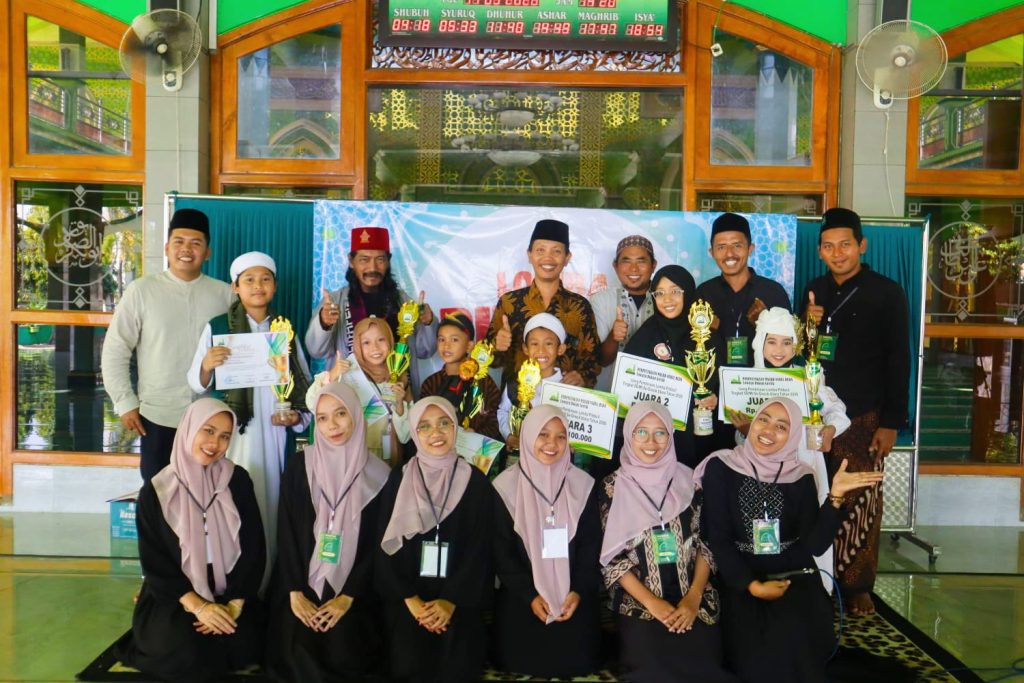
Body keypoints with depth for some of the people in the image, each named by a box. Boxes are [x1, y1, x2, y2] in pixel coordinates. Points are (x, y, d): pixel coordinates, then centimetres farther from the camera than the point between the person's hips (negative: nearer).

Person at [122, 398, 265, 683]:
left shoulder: (238, 481, -1)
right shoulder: (156, 490, -5)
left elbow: (254, 547, -1)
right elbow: (154, 561, -5)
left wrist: (236, 603, -13)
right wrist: (198, 606, -16)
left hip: (230, 593, 2)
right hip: (174, 597, -1)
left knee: (244, 645, -21)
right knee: (190, 650, -26)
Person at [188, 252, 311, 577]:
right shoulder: (216, 328, 1)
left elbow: (306, 386, 15)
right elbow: (197, 385, 1)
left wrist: (298, 416, -2)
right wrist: (206, 366, -19)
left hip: (275, 437, 3)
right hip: (232, 436, -2)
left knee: (272, 507, 5)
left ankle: (270, 584, 19)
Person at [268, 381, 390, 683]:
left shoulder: (378, 474, -1)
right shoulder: (299, 466, 1)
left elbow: (376, 543, -2)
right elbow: (286, 532, -1)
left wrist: (347, 597, -9)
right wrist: (295, 593, -9)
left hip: (353, 593, 0)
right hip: (303, 587, 1)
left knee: (344, 651, -15)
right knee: (298, 653, -14)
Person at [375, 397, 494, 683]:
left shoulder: (476, 482, -1)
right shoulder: (398, 481, 0)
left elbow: (481, 549, -4)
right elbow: (385, 546, -2)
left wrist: (451, 601, -12)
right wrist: (410, 599, -10)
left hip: (459, 606, 0)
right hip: (406, 606, 0)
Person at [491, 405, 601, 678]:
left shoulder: (583, 484, 1)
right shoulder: (506, 486, -5)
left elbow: (592, 544, 1)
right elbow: (501, 551, -4)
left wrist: (579, 592, -9)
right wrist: (529, 595, -11)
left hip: (573, 597, 1)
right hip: (520, 599, -1)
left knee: (576, 663, 2)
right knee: (520, 663, 0)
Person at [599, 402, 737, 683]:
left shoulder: (688, 480, 7)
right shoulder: (613, 487, 1)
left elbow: (705, 543, 6)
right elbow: (611, 556, -1)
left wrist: (693, 597, -8)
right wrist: (651, 602, -12)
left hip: (692, 599, 2)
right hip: (638, 602, -2)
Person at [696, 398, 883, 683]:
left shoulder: (801, 477, 3)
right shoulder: (720, 468, -3)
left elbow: (815, 544, -5)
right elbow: (716, 538, -6)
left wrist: (836, 495, -16)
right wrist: (753, 586, -15)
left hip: (795, 578, 2)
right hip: (739, 580, -1)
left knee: (793, 643, -26)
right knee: (757, 654, -26)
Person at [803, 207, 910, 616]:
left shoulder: (886, 293, -1)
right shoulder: (816, 291, 11)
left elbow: (898, 361, -2)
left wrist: (891, 422, -6)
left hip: (863, 414, -3)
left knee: (860, 502, -1)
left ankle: (857, 586, 13)